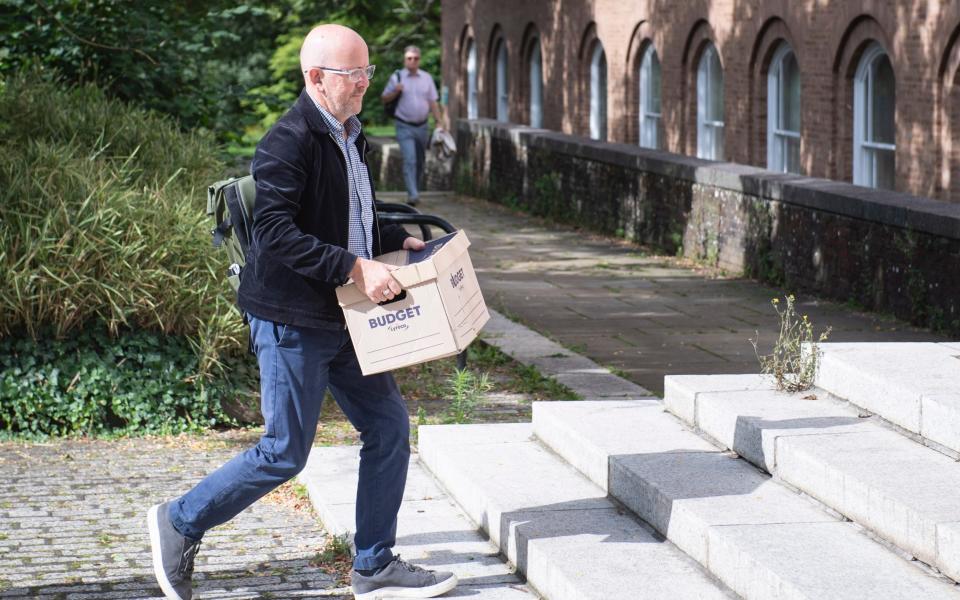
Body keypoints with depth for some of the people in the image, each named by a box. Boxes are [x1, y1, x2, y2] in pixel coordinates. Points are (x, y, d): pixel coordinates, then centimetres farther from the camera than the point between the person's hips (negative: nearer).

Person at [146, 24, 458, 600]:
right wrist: (355, 266, -29)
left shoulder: (349, 136, 13)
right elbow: (275, 232, -27)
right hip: (292, 320, -9)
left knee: (389, 427, 8)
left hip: (343, 317, 9)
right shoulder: (290, 141, -18)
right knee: (285, 453, -2)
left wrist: (399, 240, 11)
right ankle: (181, 522, 17)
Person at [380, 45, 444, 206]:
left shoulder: (426, 78, 8)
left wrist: (439, 123, 2)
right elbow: (384, 99, 3)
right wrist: (395, 92, -16)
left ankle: (415, 191, 25)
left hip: (422, 126, 4)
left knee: (420, 162, 11)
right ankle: (413, 195, -21)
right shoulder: (397, 77, 0)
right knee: (410, 161, -15)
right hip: (404, 126, -4)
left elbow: (433, 102, 10)